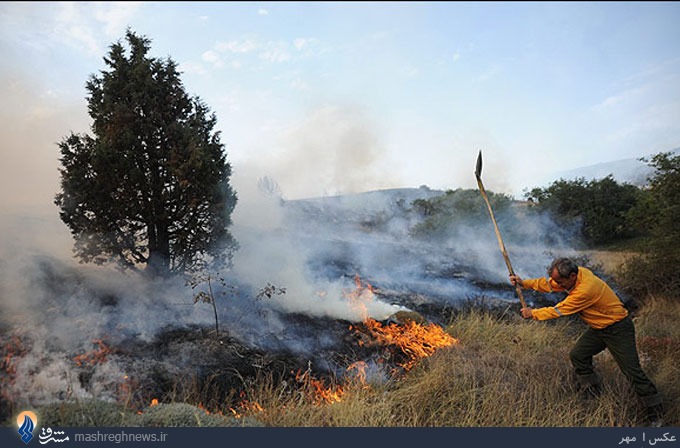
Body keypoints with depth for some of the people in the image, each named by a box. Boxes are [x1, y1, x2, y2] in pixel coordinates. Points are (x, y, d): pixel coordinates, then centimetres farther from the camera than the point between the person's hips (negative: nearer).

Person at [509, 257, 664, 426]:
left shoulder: (586, 290, -37)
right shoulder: (576, 273, -12)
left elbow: (558, 311, -26)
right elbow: (548, 284, 2)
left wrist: (533, 313, -14)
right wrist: (524, 282, -6)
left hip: (618, 329, -9)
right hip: (598, 328, 9)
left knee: (632, 370, -4)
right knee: (577, 356, 5)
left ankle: (654, 411, 14)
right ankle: (592, 392, 22)